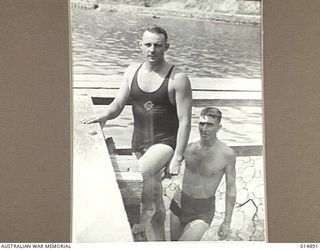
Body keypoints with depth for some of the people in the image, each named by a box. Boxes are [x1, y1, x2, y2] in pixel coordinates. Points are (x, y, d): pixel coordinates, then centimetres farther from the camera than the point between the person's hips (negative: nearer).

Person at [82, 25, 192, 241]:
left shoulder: (177, 78, -13)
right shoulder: (133, 71, 3)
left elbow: (185, 121, -14)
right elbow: (118, 104, 2)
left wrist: (177, 158, -18)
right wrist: (105, 116, -21)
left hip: (165, 142, -6)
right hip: (139, 142, 6)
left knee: (141, 173, -34)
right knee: (154, 193, 17)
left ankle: (145, 214, -6)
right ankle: (160, 240, 34)